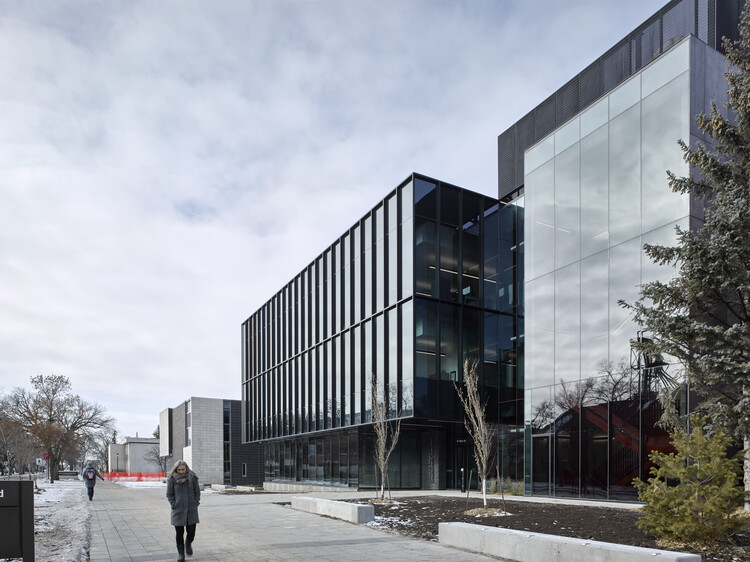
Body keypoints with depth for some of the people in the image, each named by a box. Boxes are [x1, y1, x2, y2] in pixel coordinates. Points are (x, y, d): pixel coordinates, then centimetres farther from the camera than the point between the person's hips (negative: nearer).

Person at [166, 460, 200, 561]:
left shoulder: (192, 477, 0)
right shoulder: (172, 479, -3)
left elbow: (197, 491, 9)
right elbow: (169, 494, 3)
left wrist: (196, 503, -1)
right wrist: (174, 505, -5)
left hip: (191, 510, 1)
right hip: (178, 510, -1)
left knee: (191, 531, 0)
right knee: (179, 533, 3)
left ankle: (188, 543, 33)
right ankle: (181, 553, 19)